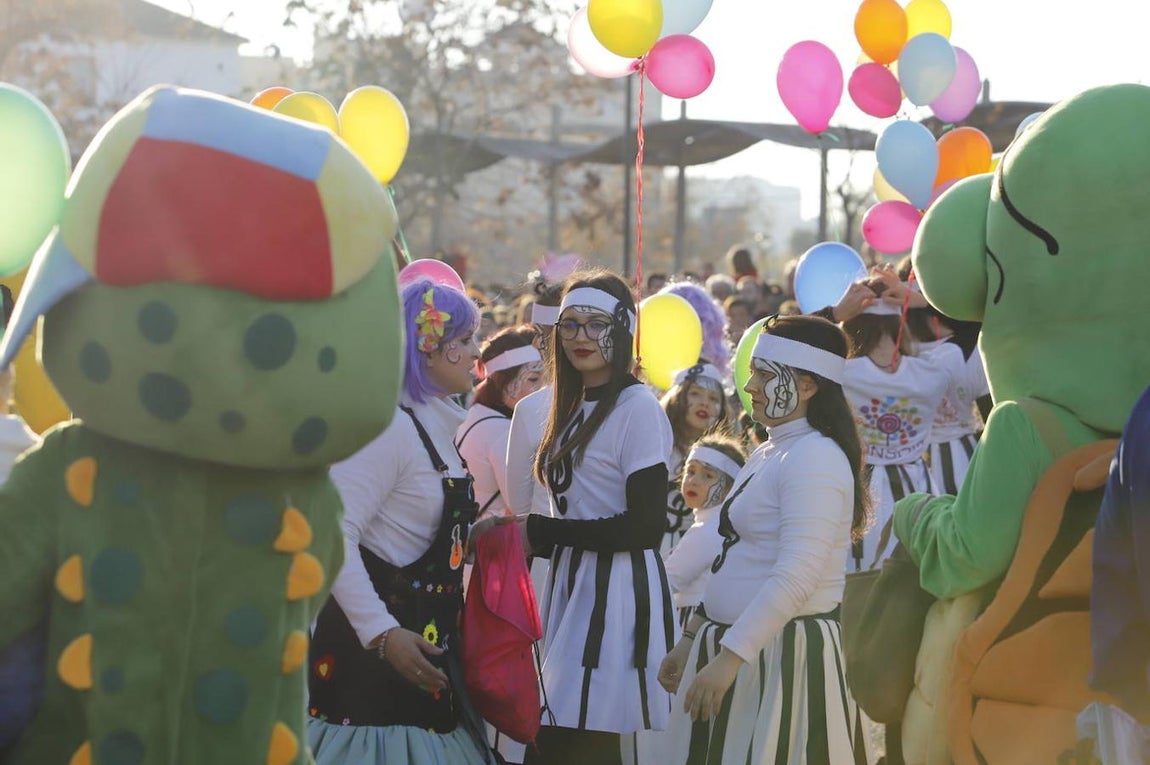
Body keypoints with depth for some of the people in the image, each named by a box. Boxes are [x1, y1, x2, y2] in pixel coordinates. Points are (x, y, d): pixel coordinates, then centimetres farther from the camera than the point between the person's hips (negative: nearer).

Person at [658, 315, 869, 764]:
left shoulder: (815, 457, -14)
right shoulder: (767, 455, 16)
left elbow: (795, 577, -23)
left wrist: (729, 658, -26)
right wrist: (692, 640, 19)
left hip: (786, 652, -9)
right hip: (735, 647, 9)